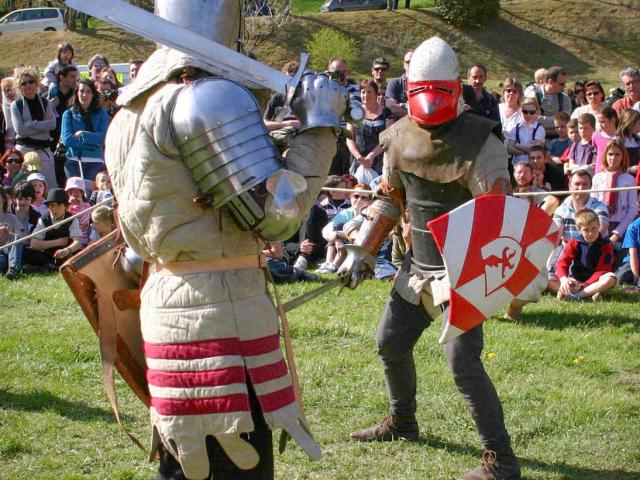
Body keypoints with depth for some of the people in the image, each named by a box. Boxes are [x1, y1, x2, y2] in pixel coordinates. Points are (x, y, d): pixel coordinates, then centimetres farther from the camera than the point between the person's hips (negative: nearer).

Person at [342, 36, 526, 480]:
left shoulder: (478, 141, -17)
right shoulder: (400, 138, 4)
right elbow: (389, 201, 17)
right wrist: (361, 253, 14)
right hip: (418, 266, 8)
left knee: (463, 361, -15)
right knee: (390, 343, 19)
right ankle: (402, 422, 43)